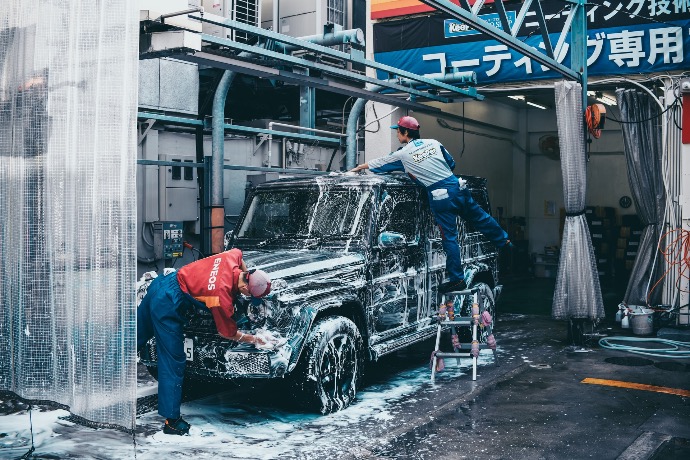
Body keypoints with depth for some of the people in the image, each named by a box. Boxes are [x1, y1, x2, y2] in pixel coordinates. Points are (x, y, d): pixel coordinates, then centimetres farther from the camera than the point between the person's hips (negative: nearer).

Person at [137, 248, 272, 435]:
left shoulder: (232, 258, -9)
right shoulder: (223, 297, -25)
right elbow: (228, 333, -7)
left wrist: (247, 273, 15)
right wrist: (254, 339, 5)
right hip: (168, 306, -9)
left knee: (137, 336, 22)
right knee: (173, 363, -2)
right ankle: (172, 420, 3)